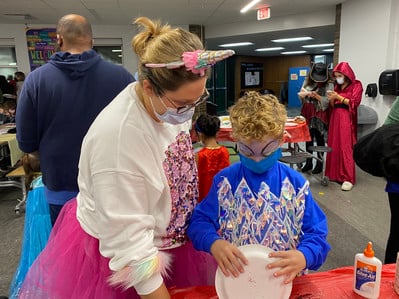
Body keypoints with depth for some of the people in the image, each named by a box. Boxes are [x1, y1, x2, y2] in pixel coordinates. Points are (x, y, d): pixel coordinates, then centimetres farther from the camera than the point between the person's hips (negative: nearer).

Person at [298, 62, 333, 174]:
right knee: (308, 138, 10)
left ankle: (319, 163, 16)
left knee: (320, 139, 3)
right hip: (308, 113, 4)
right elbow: (300, 95, 6)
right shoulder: (307, 81, 6)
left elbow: (327, 101, -13)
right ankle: (308, 162, 21)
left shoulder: (329, 85, -7)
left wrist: (316, 96, -26)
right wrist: (304, 94, -15)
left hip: (320, 115, -4)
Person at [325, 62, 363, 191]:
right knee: (334, 146, 2)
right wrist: (332, 99, -5)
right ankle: (335, 173, 10)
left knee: (346, 147, -10)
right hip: (335, 118, 5)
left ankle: (348, 178, -8)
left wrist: (338, 97, -14)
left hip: (347, 119, -5)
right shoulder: (337, 86, 15)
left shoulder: (356, 85, 0)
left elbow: (354, 103, -10)